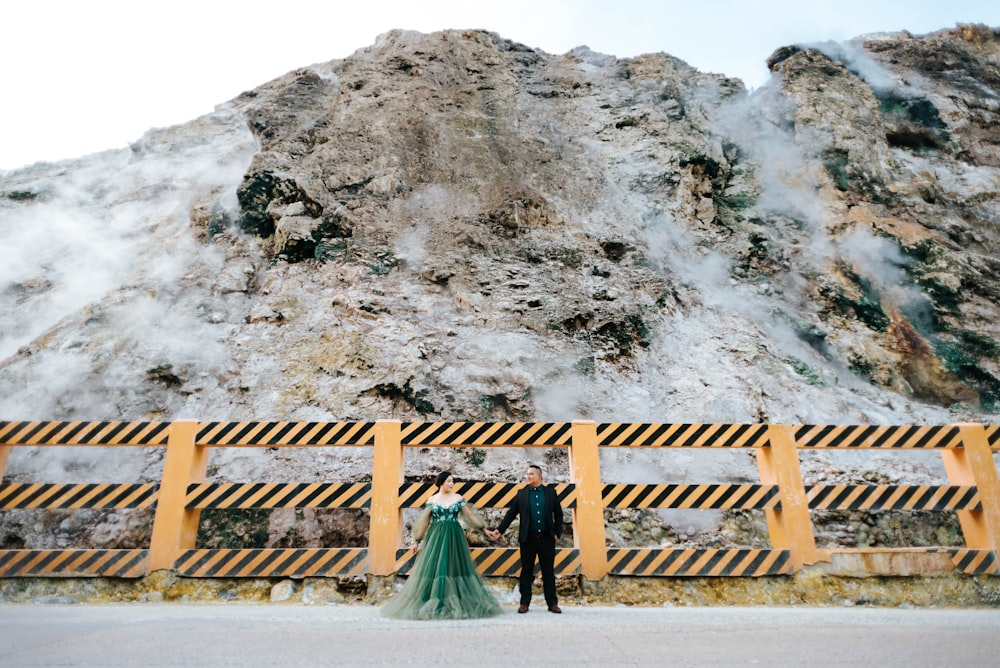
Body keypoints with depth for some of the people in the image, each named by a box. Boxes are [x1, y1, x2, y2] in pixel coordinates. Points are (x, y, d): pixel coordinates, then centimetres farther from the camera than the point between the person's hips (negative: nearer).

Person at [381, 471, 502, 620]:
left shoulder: (458, 498, 4)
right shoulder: (431, 500, 2)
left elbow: (470, 515, 6)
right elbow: (424, 521, 5)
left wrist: (484, 528, 2)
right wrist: (418, 540, 6)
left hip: (454, 537, 1)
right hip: (436, 538, -1)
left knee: (454, 567, 2)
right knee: (433, 567, -3)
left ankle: (457, 603, 12)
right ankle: (434, 604, 7)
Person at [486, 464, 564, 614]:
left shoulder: (550, 492, 3)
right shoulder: (521, 493, 3)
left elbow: (558, 514, 8)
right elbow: (511, 514, 3)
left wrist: (557, 533, 3)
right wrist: (499, 530, -3)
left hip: (547, 538, 0)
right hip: (528, 538, 0)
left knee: (548, 572, 6)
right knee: (526, 571, 5)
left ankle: (552, 603, 13)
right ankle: (524, 603, 13)